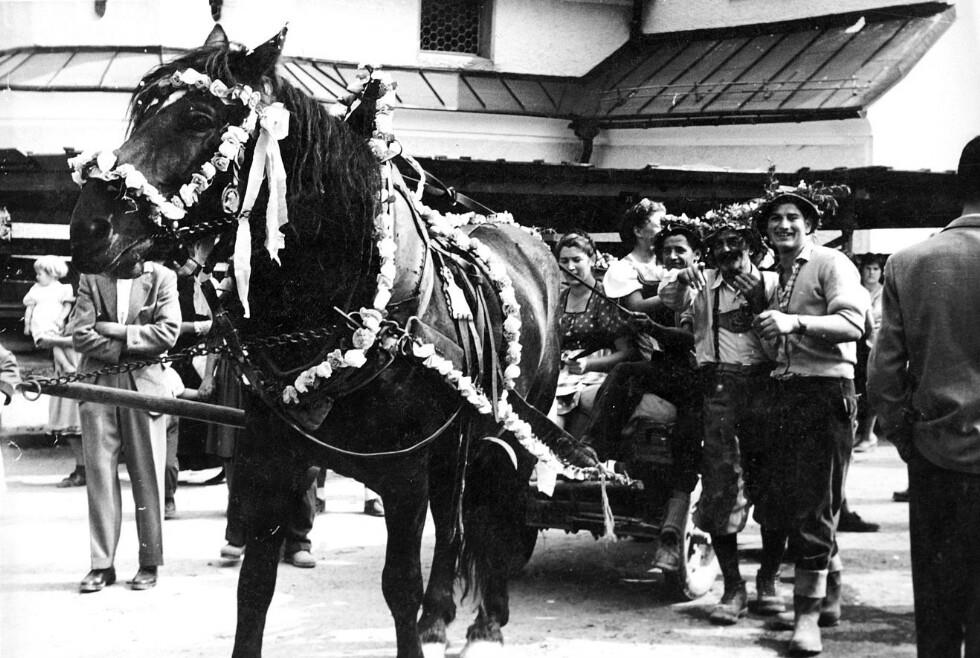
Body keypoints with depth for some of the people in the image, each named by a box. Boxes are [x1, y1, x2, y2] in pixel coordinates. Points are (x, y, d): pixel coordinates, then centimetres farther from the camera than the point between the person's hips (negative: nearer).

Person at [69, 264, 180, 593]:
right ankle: (101, 565, 7)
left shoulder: (161, 278, 4)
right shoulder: (91, 278, 7)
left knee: (148, 477, 2)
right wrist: (124, 350, -10)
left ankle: (150, 563, 12)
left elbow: (168, 332, -6)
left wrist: (119, 331, -10)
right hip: (98, 384, 1)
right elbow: (81, 335, -1)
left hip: (145, 384, -1)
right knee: (99, 475, 0)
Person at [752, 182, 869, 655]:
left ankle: (808, 614, -3)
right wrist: (766, 328, 8)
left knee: (813, 506, -8)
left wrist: (795, 322, -30)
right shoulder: (778, 276, 20)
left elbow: (852, 323, -20)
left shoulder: (831, 263, -4)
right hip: (784, 394, 8)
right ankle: (830, 595, 26)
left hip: (825, 393, -8)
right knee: (783, 504, 10)